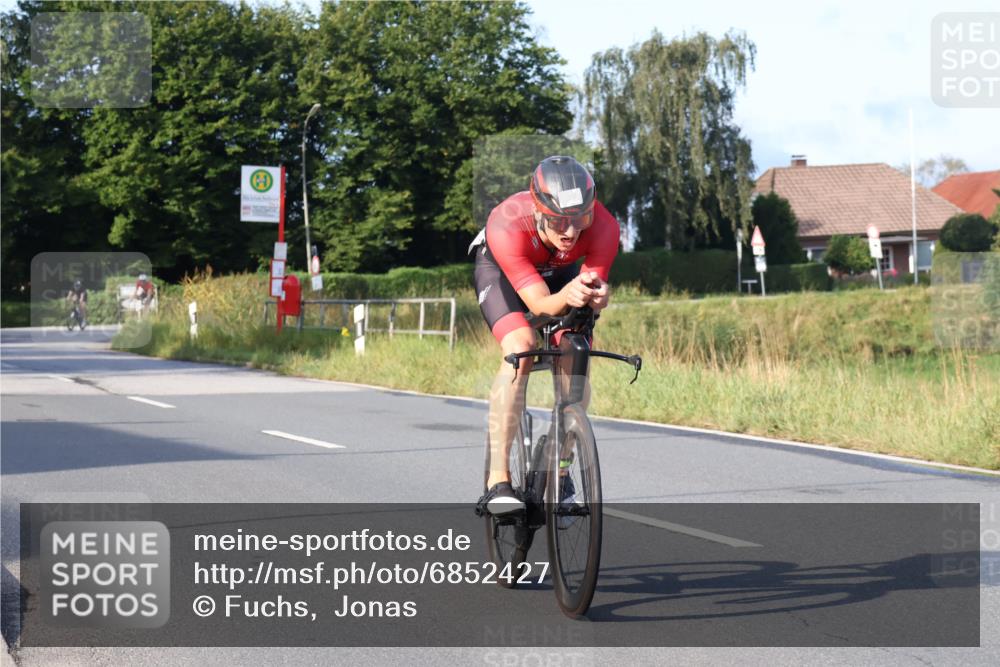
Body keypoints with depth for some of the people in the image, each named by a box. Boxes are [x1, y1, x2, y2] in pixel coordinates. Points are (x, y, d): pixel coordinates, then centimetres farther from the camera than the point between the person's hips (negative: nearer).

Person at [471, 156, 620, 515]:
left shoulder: (604, 227, -36)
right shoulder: (507, 227, -42)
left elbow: (594, 285, -29)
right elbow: (538, 303, -40)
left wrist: (596, 296, -53)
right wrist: (566, 297, -62)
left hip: (562, 270, 3)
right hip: (501, 268, -3)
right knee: (520, 350, -27)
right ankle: (497, 480, -26)